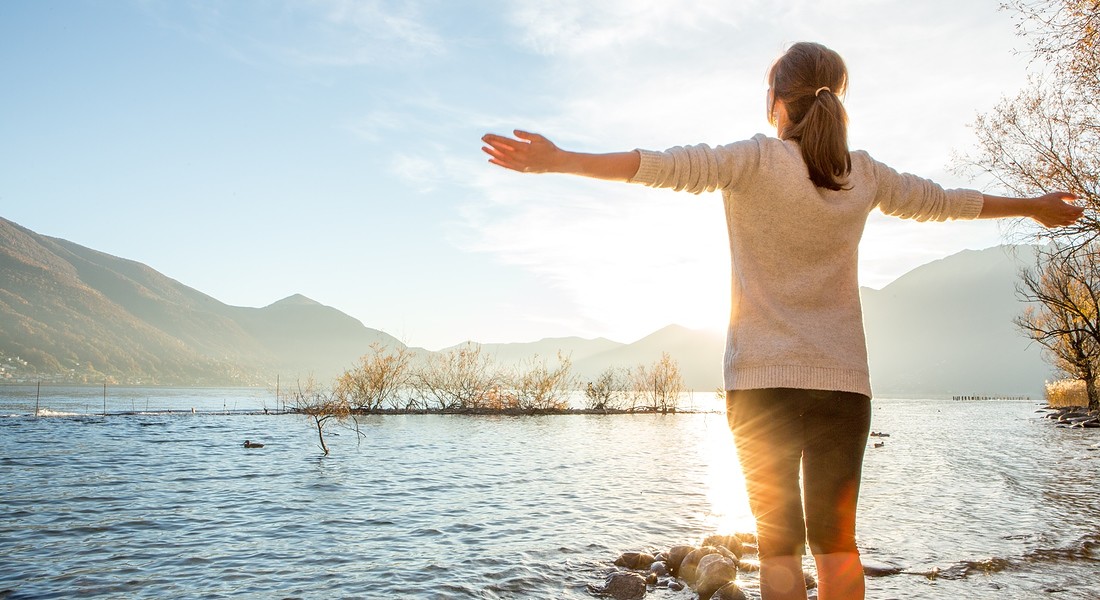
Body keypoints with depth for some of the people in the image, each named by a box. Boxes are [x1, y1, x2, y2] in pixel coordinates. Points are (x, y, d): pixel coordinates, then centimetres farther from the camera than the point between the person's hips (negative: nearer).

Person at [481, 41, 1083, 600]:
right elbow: (943, 200, 22)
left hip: (763, 378, -3)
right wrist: (1034, 206, 40)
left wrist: (559, 159, -25)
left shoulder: (757, 159, -6)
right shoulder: (864, 174, 8)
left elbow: (667, 165, -19)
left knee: (779, 539, 3)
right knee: (836, 539, 10)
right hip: (843, 380, 3)